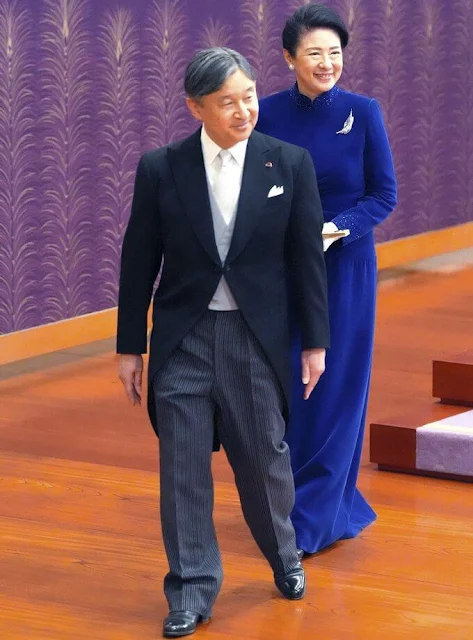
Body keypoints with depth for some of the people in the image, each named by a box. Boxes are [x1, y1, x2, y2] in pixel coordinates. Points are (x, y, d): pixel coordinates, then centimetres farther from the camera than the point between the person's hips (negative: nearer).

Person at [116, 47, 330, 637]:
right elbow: (138, 263, 2)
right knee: (183, 468, 1)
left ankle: (284, 556, 37)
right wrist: (130, 346, 4)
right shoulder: (160, 169, -4)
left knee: (265, 458, 9)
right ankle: (192, 590, 13)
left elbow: (307, 257, 2)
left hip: (258, 338, 0)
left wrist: (315, 341, 1)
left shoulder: (290, 164, -3)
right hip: (183, 339, 0)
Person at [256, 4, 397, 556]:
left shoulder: (363, 113, -6)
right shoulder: (269, 113, -2)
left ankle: (315, 517, 8)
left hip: (344, 268, -2)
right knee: (284, 388, 5)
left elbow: (384, 194, -4)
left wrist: (335, 230, -18)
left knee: (334, 388, 0)